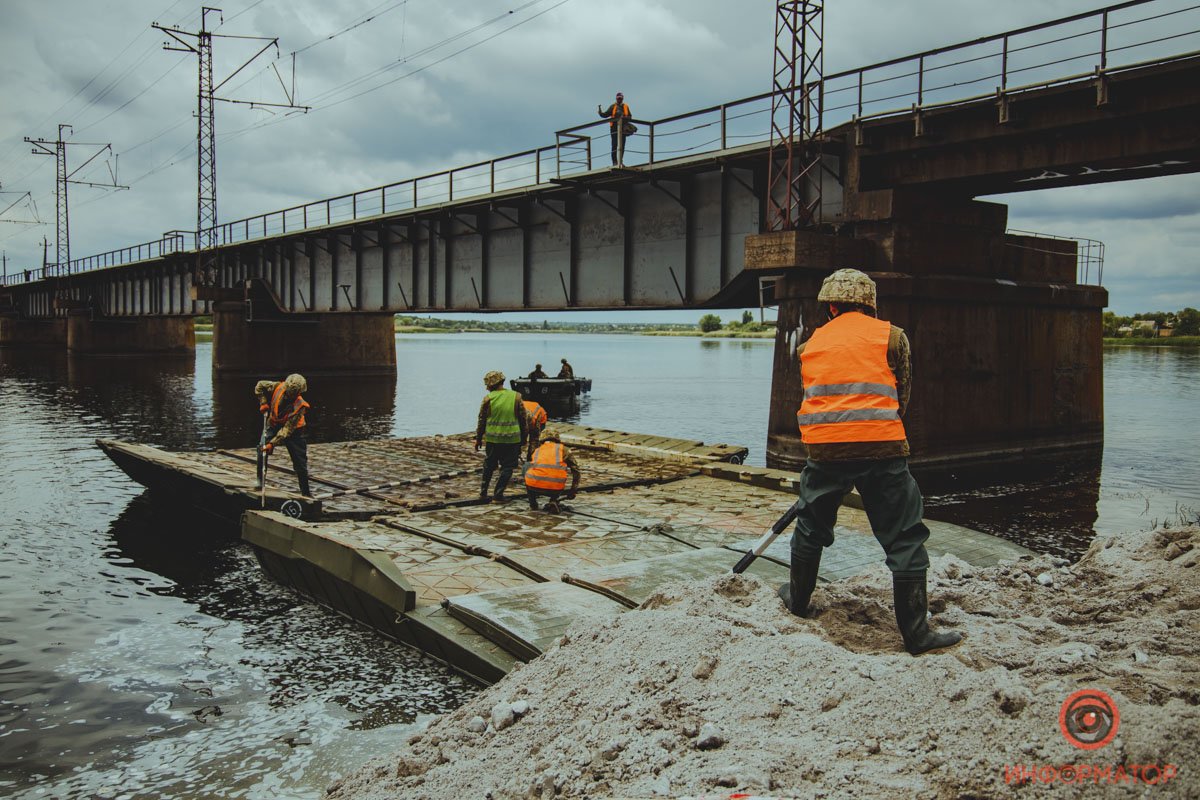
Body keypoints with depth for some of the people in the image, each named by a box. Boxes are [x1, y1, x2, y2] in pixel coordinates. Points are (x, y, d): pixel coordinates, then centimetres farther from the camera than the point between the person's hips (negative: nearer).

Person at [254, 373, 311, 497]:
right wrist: (263, 403, -11)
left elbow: (287, 429, -31)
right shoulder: (277, 387, -23)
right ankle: (260, 481, 2)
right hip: (274, 425, 3)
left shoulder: (299, 406, -31)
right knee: (262, 451, -16)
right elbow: (260, 386, -2)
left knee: (300, 461, -2)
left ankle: (306, 493, 10)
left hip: (293, 430, -3)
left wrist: (273, 443, -36)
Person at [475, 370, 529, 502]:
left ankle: (483, 492, 25)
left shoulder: (488, 399, -4)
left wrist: (478, 438, 15)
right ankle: (498, 494, 2)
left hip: (492, 439, 1)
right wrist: (523, 440, 11)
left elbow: (482, 420, 3)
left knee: (489, 466, 18)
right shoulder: (516, 397, -1)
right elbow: (524, 420, 3)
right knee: (507, 467, 7)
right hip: (512, 439, -1)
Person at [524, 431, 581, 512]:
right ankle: (553, 501, 10)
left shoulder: (537, 451, 28)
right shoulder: (563, 449, 21)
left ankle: (533, 503, 25)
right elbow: (576, 470, 20)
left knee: (526, 466, 33)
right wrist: (573, 491, 31)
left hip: (534, 486, 1)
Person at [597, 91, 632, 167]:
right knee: (615, 145, -5)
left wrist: (626, 118, -10)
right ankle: (615, 162, -5)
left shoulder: (625, 107, 14)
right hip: (614, 128, -2)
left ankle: (620, 162, 9)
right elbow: (605, 115, 3)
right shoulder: (613, 107, 7)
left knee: (622, 146, 3)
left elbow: (629, 116, 12)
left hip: (623, 129, 3)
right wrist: (600, 112, -16)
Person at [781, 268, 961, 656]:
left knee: (811, 525, 24)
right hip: (882, 449, -3)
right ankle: (916, 632, 6)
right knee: (905, 539, 4)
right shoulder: (892, 336, 8)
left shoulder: (811, 344, 16)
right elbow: (902, 398, 12)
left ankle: (798, 599, 40)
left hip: (825, 449, 3)